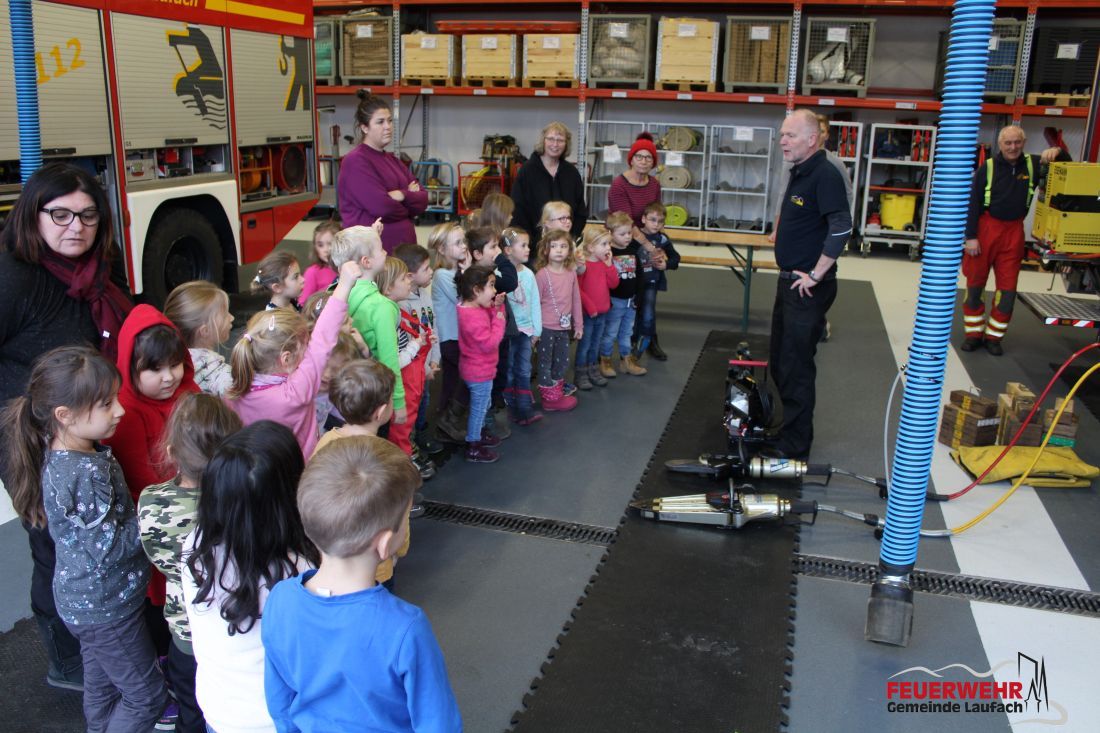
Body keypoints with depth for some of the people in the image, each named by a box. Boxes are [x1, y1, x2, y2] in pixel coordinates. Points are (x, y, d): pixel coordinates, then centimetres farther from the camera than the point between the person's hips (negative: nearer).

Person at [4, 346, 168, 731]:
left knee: (102, 683, 29)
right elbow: (110, 546, -27)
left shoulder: (60, 453, -4)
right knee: (146, 694, 10)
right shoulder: (86, 473, -33)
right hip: (107, 608, -9)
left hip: (86, 600, 9)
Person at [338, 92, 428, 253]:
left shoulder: (392, 159, 15)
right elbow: (382, 208, -20)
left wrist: (403, 195, -13)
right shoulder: (355, 161, -10)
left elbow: (423, 199, 9)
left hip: (404, 248, 8)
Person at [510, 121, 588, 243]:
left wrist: (573, 235, -2)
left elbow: (581, 210, 12)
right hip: (535, 241, -3)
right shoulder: (526, 170, -2)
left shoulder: (572, 172, 8)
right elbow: (517, 210, -5)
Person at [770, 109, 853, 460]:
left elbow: (842, 228, -27)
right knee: (779, 361, 19)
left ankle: (794, 446, 8)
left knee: (796, 367, -3)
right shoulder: (799, 172, 12)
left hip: (809, 288, -10)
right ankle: (790, 427, 35)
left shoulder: (825, 175, -18)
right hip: (790, 282, 10)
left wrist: (815, 275, -23)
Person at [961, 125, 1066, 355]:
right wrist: (971, 237, -11)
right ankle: (973, 333, 18)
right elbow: (973, 203, -6)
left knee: (1007, 288, 4)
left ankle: (994, 336, 15)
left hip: (1014, 231, 2)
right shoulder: (988, 168, -5)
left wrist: (1057, 153, -14)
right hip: (986, 227, -2)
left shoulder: (1032, 164, 4)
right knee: (975, 283, 5)